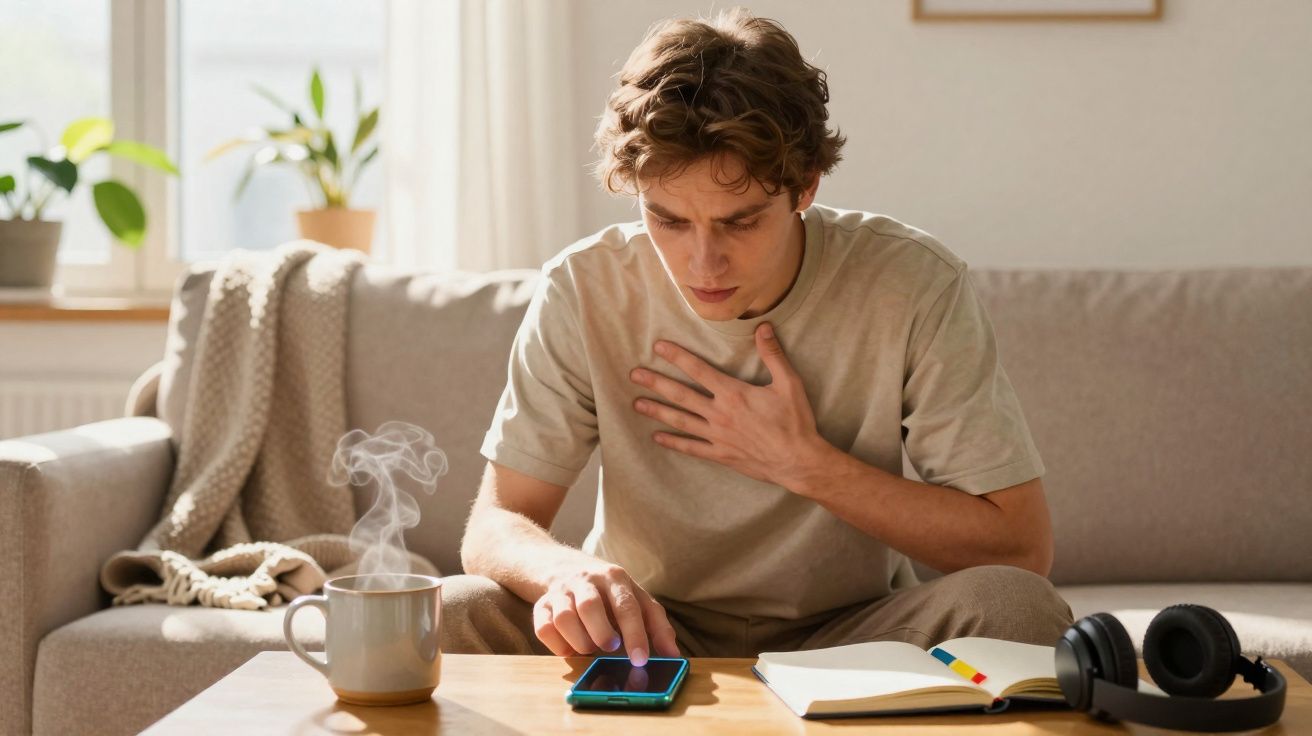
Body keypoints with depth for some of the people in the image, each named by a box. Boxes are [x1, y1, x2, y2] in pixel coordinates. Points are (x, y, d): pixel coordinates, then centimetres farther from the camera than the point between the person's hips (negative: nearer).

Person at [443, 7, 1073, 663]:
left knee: (1016, 607, -29)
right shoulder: (583, 292, -12)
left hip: (846, 640, 1)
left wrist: (802, 462, -20)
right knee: (446, 616, -27)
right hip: (645, 631, 0)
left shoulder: (913, 288, -16)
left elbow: (1021, 548, -14)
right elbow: (496, 528, -10)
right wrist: (566, 573, -35)